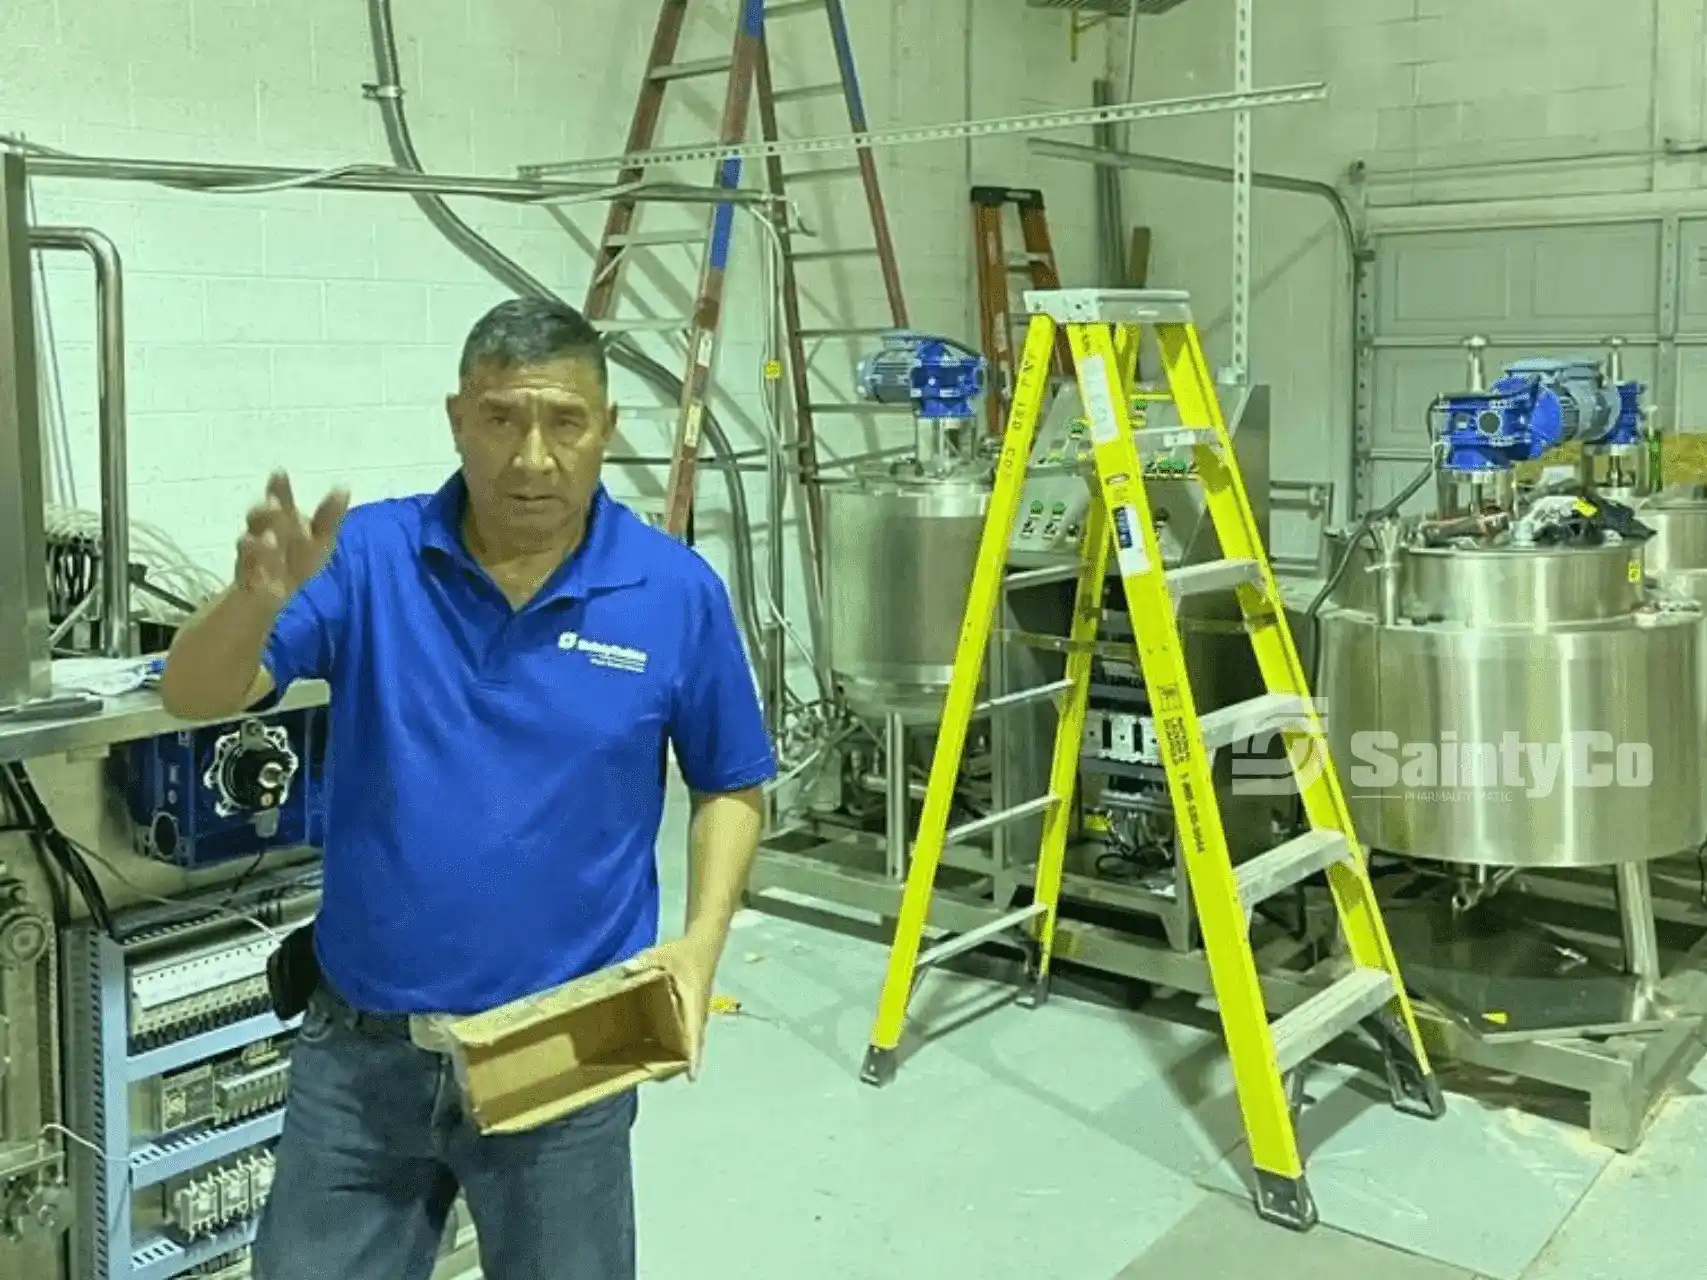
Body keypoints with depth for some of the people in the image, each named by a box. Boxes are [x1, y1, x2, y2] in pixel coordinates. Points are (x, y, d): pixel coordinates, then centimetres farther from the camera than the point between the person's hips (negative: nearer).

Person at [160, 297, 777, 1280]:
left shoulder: (678, 593, -7)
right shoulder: (369, 556, -7)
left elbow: (731, 788, 3)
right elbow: (194, 698, -14)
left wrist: (701, 942, -11)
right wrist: (259, 597, -35)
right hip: (363, 1044, 1)